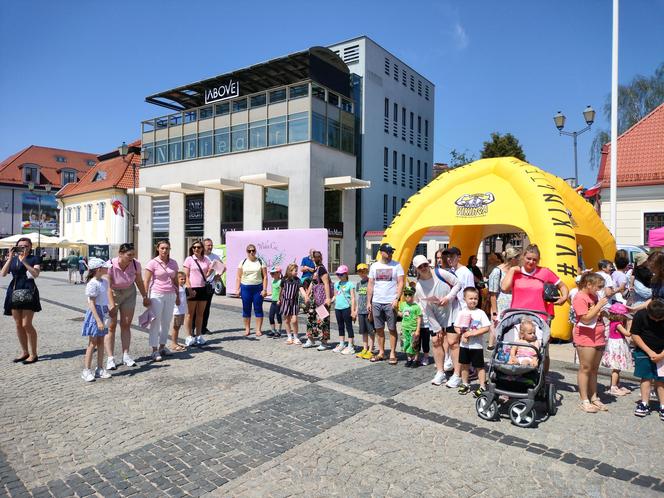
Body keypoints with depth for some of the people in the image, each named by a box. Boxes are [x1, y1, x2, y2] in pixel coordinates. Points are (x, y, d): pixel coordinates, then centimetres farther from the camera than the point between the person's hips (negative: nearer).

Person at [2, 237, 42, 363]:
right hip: (14, 292, 5)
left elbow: (36, 274, -15)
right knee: (18, 325, 9)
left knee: (26, 325, -6)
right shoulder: (12, 259, 12)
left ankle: (33, 354, 4)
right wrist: (10, 258, -9)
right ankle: (25, 352, 22)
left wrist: (24, 261, -19)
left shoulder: (33, 259, 0)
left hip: (28, 293, -5)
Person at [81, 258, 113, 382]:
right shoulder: (92, 284, -18)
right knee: (92, 343, 1)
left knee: (101, 342, 12)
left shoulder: (104, 281, 7)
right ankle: (86, 370, 12)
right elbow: (91, 304, -20)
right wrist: (98, 320, -23)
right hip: (95, 314, -8)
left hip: (103, 313, 8)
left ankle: (100, 369, 19)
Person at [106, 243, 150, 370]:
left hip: (129, 293, 3)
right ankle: (110, 358, 0)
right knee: (111, 326, -4)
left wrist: (145, 297, 7)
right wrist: (111, 304, -37)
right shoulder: (111, 266, -28)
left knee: (126, 325, 5)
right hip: (112, 294, -3)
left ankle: (126, 355, 12)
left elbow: (139, 282, -1)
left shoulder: (135, 264, -16)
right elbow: (108, 287, -29)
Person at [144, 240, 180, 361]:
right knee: (155, 322, -2)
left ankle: (162, 347, 24)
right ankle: (155, 350, 3)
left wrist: (178, 296, 15)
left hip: (170, 295, 5)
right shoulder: (153, 263, -6)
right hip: (156, 295, -5)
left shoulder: (173, 263, 9)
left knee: (166, 322, 11)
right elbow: (146, 281, -7)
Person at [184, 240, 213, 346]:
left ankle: (198, 335, 21)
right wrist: (190, 289, -14)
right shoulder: (189, 259, -2)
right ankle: (189, 336, 11)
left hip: (203, 288, 4)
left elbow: (209, 272, 17)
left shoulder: (206, 259, 8)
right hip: (192, 289, -4)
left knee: (200, 313, 11)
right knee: (190, 313, 4)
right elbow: (186, 276, -5)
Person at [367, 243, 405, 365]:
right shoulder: (374, 266, 9)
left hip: (390, 303, -3)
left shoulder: (396, 265, 0)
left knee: (392, 328, 1)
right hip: (376, 302, 4)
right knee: (379, 328, 9)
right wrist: (368, 302, 6)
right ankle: (381, 352, 20)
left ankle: (392, 354, 9)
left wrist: (396, 299, -15)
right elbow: (370, 285, 11)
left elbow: (401, 283, -5)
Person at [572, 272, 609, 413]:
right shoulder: (580, 297, -14)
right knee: (585, 369, -2)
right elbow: (586, 318, -20)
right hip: (585, 337, -8)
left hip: (598, 337, 8)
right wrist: (599, 305, -16)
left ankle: (594, 398, 22)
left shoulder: (595, 296, 12)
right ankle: (584, 401, 5)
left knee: (594, 369, 14)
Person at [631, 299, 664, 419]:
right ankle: (644, 404, 11)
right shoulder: (640, 315, -15)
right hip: (644, 351, 0)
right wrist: (649, 352, -11)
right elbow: (635, 335, -7)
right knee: (646, 377, 3)